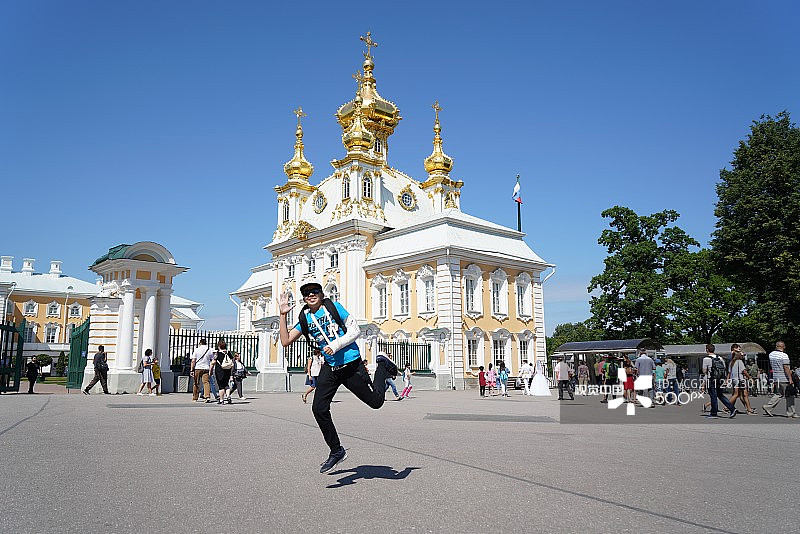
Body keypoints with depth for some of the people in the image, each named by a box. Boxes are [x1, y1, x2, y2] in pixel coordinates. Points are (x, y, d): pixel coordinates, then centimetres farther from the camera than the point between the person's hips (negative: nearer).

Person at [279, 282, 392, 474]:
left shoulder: (333, 307, -7)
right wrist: (283, 315, -3)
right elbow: (286, 341, 1)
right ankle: (336, 451, 11)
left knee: (376, 401, 4)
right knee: (319, 409, -7)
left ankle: (382, 368, 34)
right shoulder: (305, 318, 6)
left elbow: (355, 330, -9)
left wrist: (335, 345, -18)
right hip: (329, 368, 4)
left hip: (351, 365, -4)